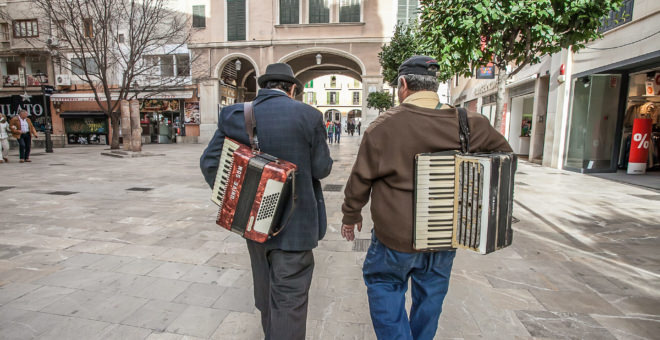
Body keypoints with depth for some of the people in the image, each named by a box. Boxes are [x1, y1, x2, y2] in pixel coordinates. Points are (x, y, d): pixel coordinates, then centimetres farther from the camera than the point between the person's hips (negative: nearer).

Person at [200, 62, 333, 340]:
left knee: (266, 290, 27)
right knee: (288, 301, 7)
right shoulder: (308, 116, -13)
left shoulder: (234, 115, -3)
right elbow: (322, 169, -9)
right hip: (293, 223, -5)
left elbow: (210, 162, -3)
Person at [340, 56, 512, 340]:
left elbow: (361, 177, -8)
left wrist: (351, 214, 7)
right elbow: (503, 151, 11)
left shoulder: (384, 125, -16)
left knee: (382, 282, 20)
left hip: (397, 236, -4)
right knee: (430, 294, 23)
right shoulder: (467, 124, -5)